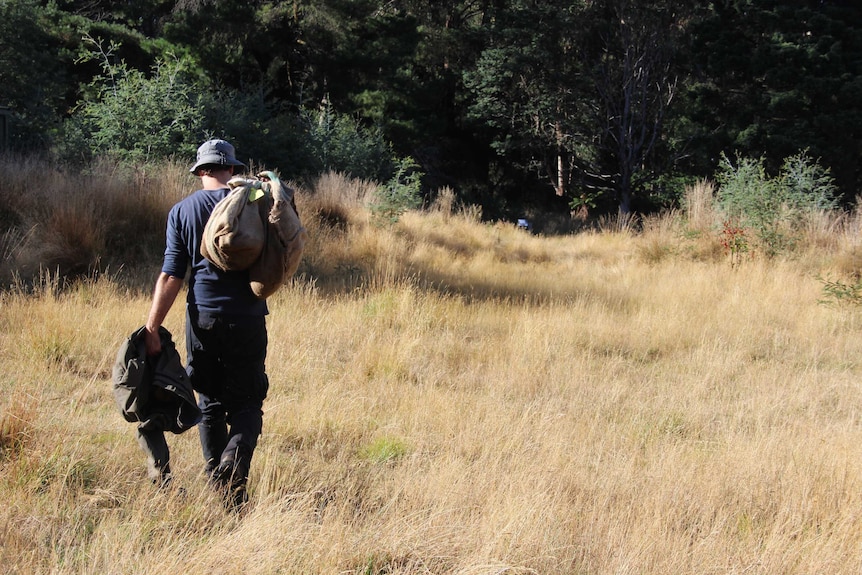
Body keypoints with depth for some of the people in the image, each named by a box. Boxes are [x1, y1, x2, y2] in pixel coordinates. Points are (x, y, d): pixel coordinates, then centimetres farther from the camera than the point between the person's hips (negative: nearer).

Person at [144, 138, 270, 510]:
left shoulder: (181, 211, 1)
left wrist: (152, 328, -5)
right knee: (246, 403, 5)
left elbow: (171, 276, -5)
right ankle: (235, 460, -23)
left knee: (210, 405, 11)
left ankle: (216, 490, 12)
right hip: (247, 319, -1)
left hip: (203, 319, 1)